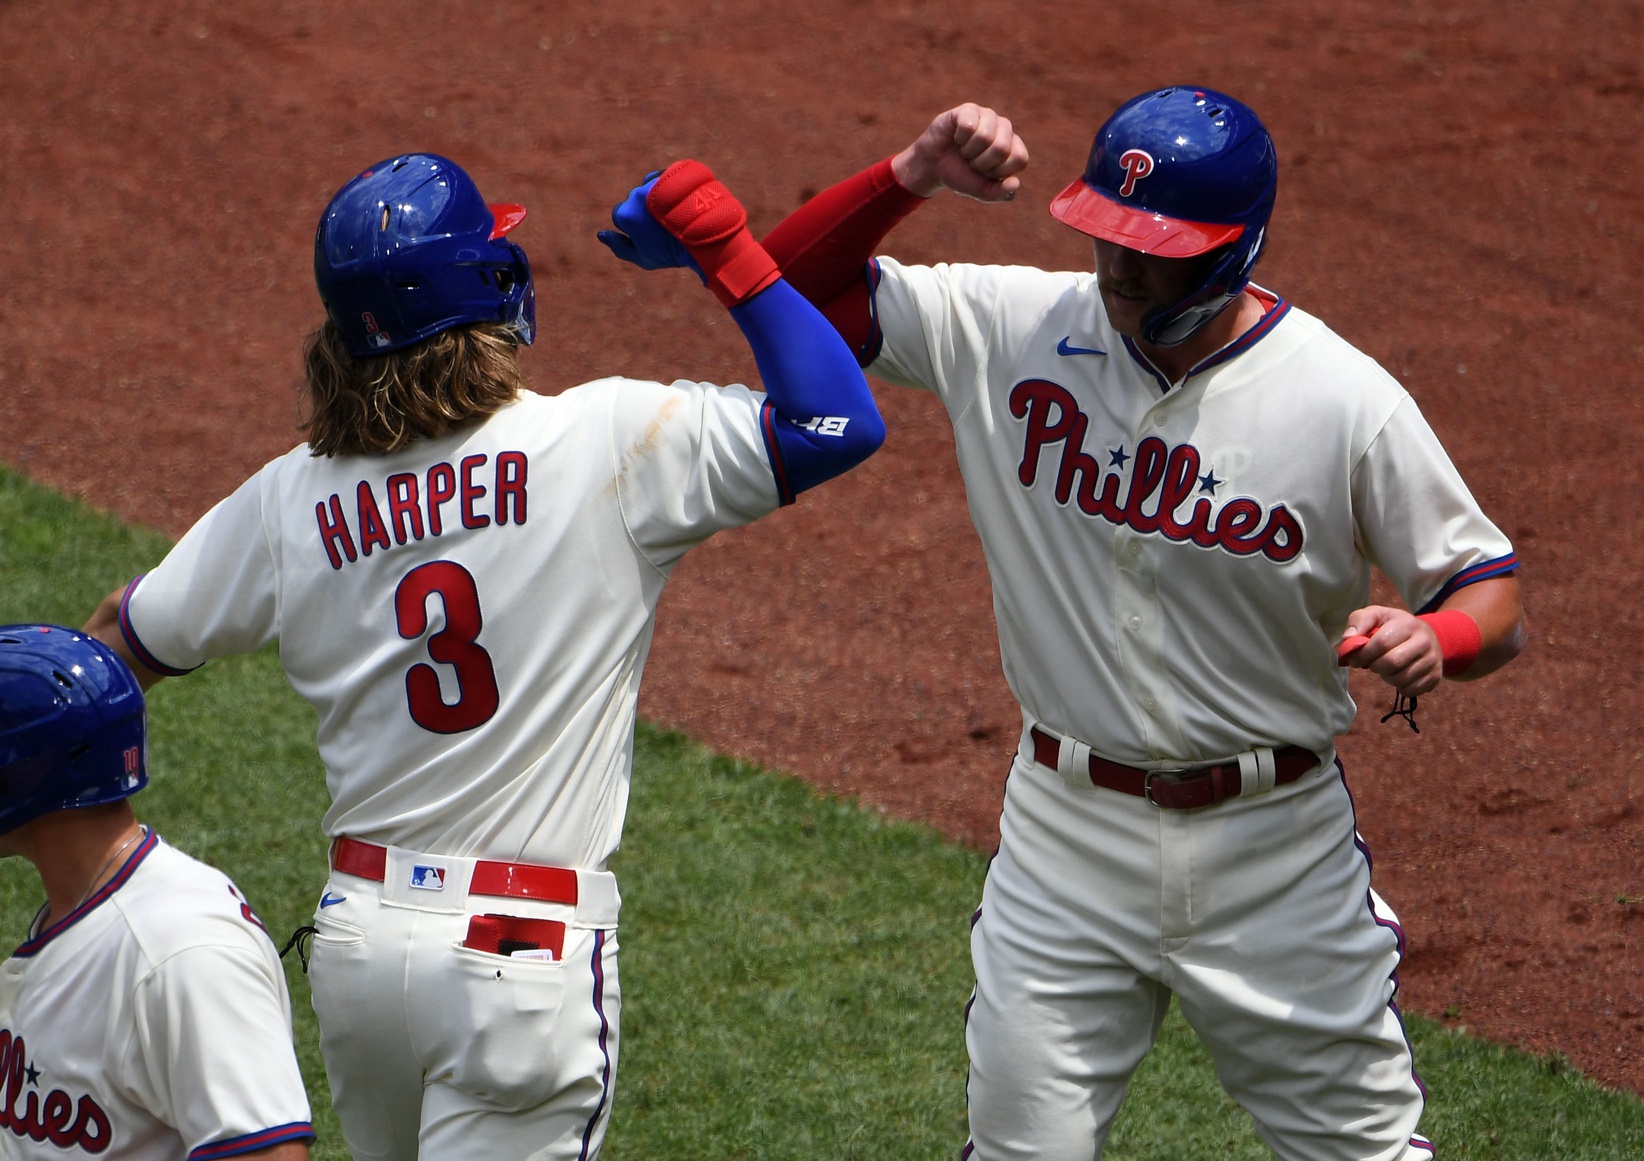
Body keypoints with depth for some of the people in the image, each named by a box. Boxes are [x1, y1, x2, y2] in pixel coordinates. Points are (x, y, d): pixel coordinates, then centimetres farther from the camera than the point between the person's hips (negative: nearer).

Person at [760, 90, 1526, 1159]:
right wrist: (910, 177, -20)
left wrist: (1434, 640, -30)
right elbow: (792, 289, -3)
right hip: (1068, 835, 2)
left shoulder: (1349, 402, -13)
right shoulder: (1016, 330, -6)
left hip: (1276, 843, -2)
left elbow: (1495, 598, -7)